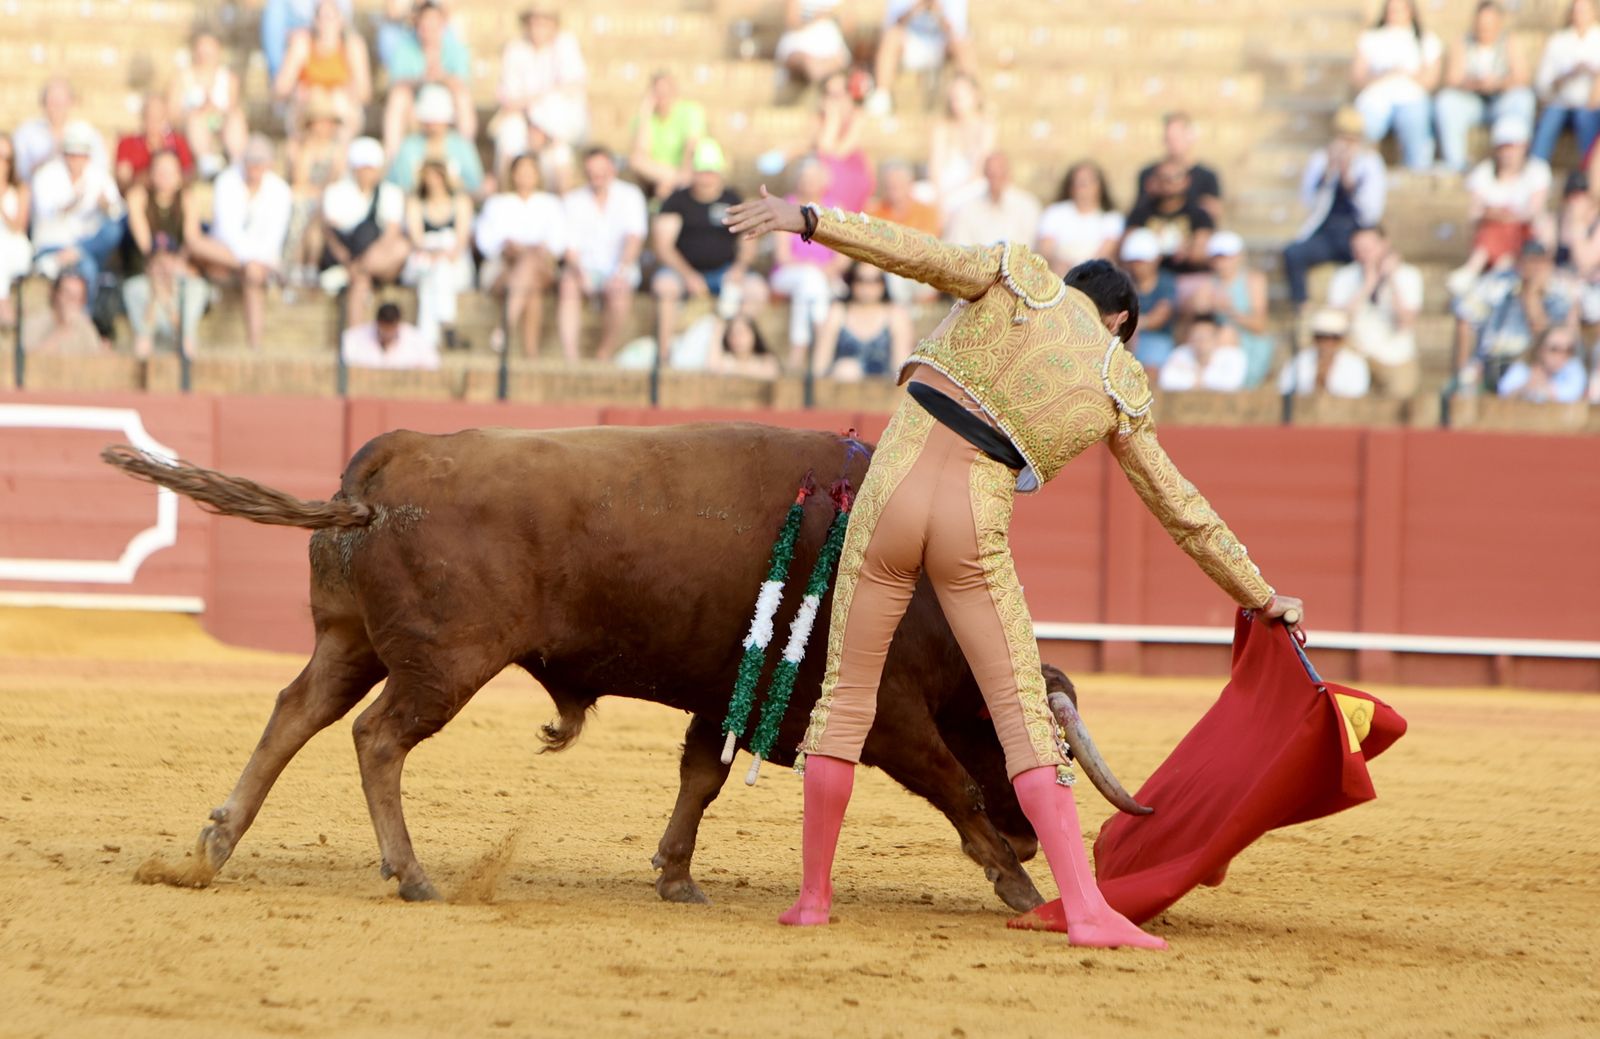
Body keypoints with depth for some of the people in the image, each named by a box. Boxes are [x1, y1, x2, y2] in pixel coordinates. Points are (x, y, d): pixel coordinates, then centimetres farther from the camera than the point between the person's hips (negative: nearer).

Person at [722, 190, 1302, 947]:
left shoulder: (1020, 277, 8)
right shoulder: (1121, 389, 12)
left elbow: (918, 254, -8)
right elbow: (1182, 510, 17)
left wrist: (808, 222, -10)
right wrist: (1258, 594, 27)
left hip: (894, 488, 0)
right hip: (977, 529, 0)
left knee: (846, 691, 11)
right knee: (1024, 711, 5)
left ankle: (813, 896, 16)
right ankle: (1086, 909, -6)